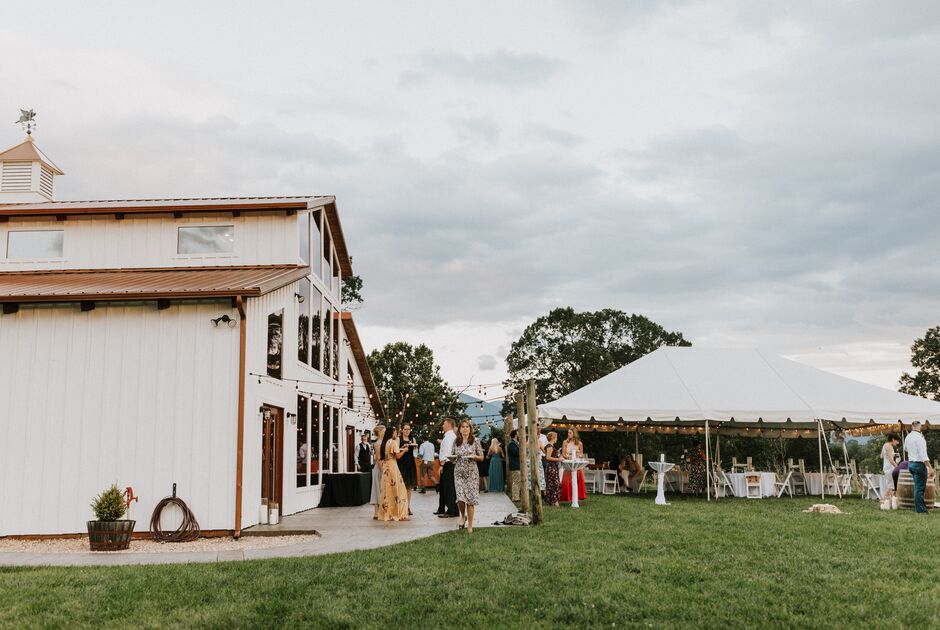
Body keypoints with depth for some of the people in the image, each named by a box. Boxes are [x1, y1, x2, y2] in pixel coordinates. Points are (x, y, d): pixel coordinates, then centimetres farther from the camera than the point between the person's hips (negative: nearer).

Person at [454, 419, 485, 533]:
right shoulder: (456, 442, 7)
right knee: (460, 498, -11)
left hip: (472, 472, -1)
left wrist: (474, 456, -14)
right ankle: (463, 516, 20)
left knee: (470, 499, -4)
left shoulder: (475, 441, 1)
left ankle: (470, 525, 8)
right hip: (459, 472, 1)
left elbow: (481, 458, 6)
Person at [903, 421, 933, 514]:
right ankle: (920, 510, 1)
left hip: (911, 464, 8)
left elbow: (905, 449, 29)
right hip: (919, 464, -8)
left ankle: (923, 509, 18)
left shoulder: (908, 437, 8)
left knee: (918, 487, 14)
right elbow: (923, 455, -20)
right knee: (919, 488, -3)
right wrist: (930, 467, -18)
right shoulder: (919, 437, -17)